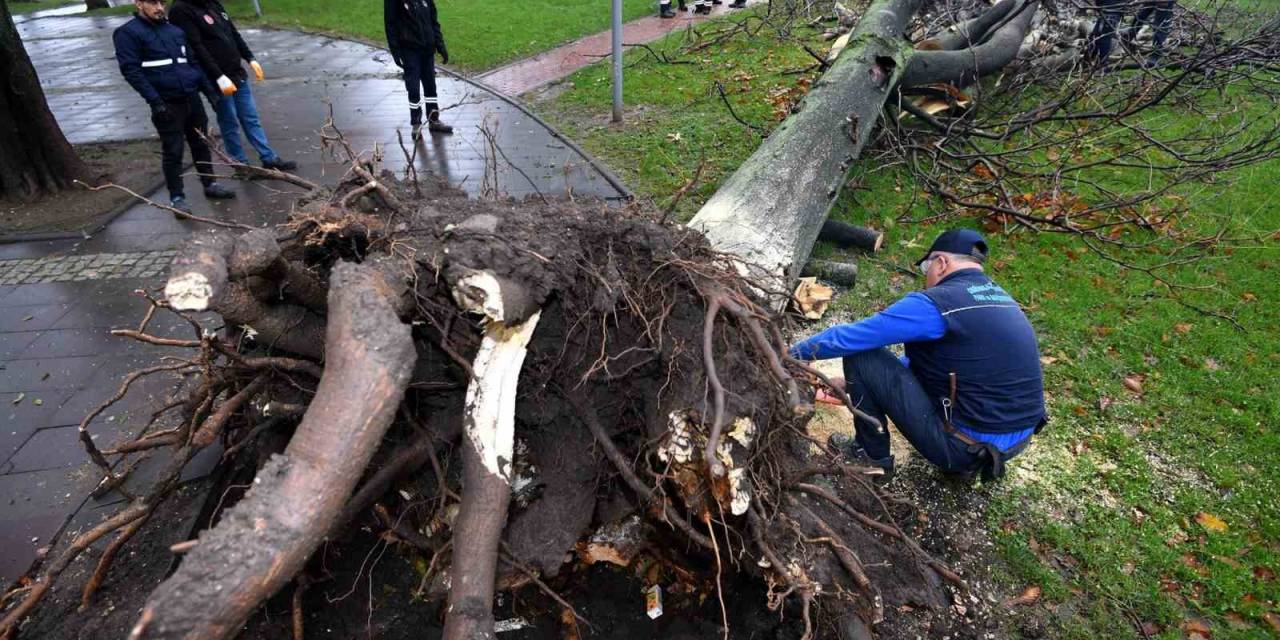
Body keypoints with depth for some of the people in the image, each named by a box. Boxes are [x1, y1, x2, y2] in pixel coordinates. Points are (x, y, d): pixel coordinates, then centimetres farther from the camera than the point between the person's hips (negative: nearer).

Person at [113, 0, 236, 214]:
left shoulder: (174, 29, 14)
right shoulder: (128, 33, -5)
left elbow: (191, 62, 21)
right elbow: (131, 70, -12)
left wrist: (209, 89, 13)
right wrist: (154, 101, -20)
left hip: (192, 98, 5)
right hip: (167, 104, -5)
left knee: (201, 144, 14)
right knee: (173, 152, -1)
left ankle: (210, 184, 28)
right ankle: (177, 198, 8)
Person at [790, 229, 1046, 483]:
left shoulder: (936, 303, -16)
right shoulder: (1002, 299, 11)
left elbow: (847, 338, -12)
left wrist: (793, 353, 6)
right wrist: (854, 382, 23)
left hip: (966, 446, -8)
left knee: (861, 355, -5)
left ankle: (873, 457, 13)